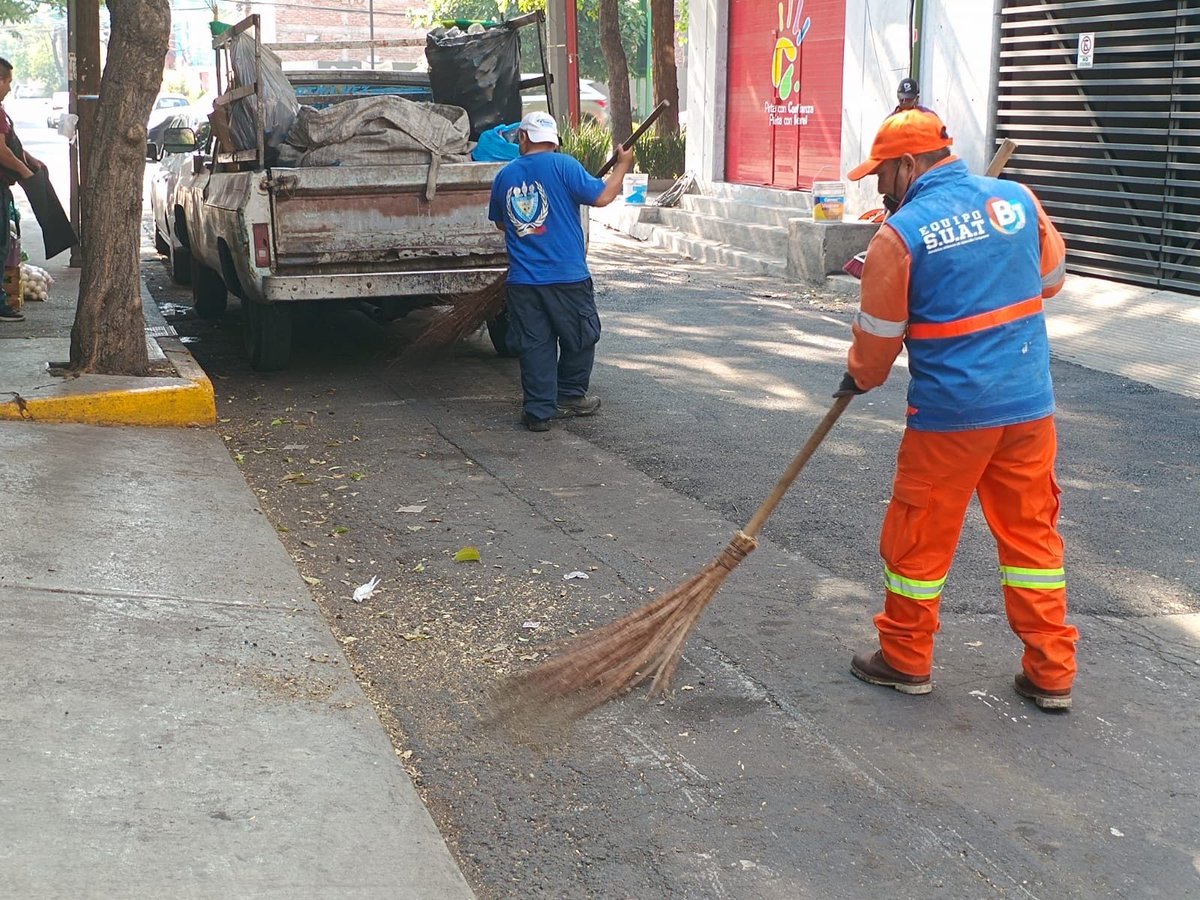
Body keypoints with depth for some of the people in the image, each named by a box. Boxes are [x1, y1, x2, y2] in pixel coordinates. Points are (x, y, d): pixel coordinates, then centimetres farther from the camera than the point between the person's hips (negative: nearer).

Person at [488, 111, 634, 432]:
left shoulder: (504, 176, 7)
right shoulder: (563, 165, -8)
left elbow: (500, 223, 21)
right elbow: (601, 197, -10)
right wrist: (623, 165, 4)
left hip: (523, 281, 3)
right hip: (568, 277, -3)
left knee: (534, 345, 7)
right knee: (579, 339, 16)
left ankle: (539, 411, 6)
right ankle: (570, 397, 26)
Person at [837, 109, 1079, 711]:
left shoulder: (899, 234, -12)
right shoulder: (1018, 200, 2)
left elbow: (879, 335, -4)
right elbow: (1051, 279, 16)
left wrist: (859, 378, 16)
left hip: (949, 413, -5)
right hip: (1030, 405, 5)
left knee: (919, 535, 11)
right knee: (1033, 530, 14)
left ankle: (906, 659, 26)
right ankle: (1051, 672, 20)